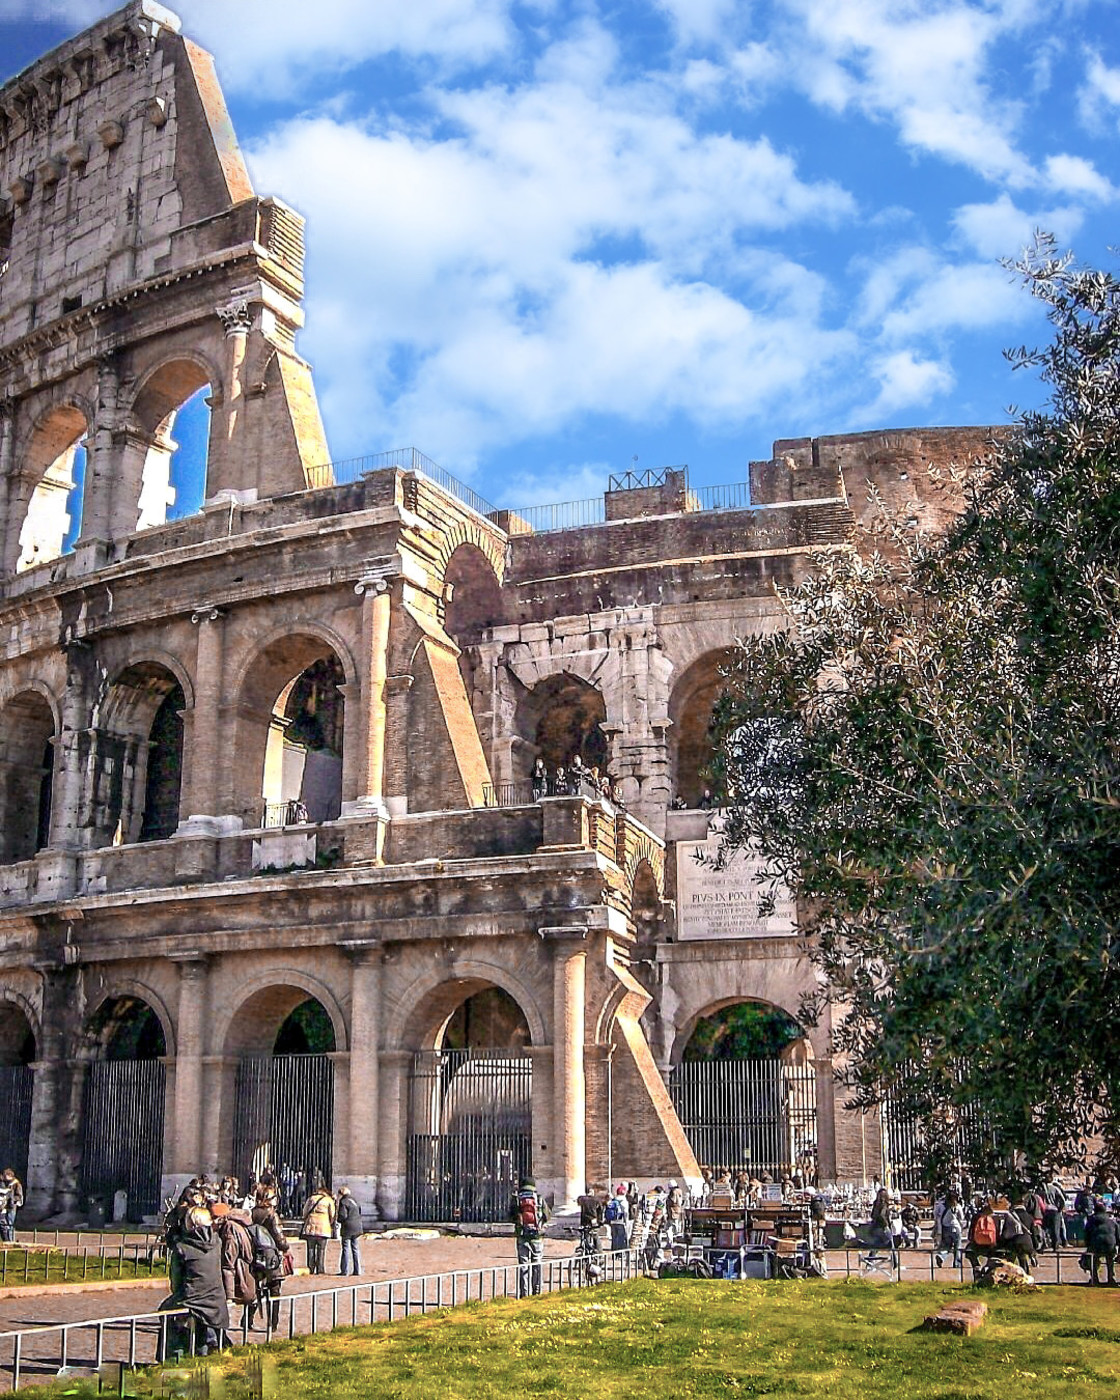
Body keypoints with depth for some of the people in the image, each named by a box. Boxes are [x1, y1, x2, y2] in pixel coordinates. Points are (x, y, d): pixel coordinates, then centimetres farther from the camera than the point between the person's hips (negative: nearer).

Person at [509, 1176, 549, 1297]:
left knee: (523, 1265, 3)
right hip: (537, 1236, 0)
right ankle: (536, 1291, 12)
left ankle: (524, 1292, 0)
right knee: (537, 1264, 10)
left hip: (522, 1236, 0)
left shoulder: (516, 1199, -1)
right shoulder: (540, 1199, 0)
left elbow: (511, 1216, 5)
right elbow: (547, 1215, 4)